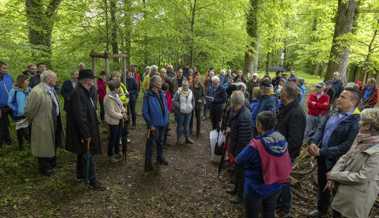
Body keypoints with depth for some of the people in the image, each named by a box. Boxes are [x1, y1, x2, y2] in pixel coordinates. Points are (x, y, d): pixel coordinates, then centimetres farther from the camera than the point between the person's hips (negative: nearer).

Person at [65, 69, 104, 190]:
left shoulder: (84, 92, 6)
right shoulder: (78, 93, -25)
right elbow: (80, 116, -27)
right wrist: (86, 135, -23)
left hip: (84, 131, 10)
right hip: (83, 132, -10)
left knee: (82, 154, 22)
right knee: (88, 156, 0)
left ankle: (80, 175, 38)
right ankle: (92, 181, 12)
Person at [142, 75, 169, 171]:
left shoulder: (161, 94, 0)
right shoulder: (148, 95, -18)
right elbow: (145, 112, -17)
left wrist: (166, 118, 7)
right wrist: (150, 124, -17)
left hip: (163, 123, 7)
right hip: (154, 124, -6)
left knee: (160, 142, 23)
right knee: (150, 143, 6)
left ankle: (160, 157, 42)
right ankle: (148, 163, 21)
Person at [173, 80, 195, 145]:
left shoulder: (190, 92, 5)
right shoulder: (178, 92, -13)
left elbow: (193, 101, 16)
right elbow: (174, 101, -13)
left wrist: (192, 107, 4)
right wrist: (179, 106, -19)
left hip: (188, 112, 4)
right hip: (180, 112, -4)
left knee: (187, 126, 14)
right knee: (180, 126, 6)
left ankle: (187, 138, 27)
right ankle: (179, 139, 19)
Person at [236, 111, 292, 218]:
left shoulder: (256, 145, -31)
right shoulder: (282, 139, -13)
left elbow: (239, 161, -16)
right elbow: (285, 162, 2)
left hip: (256, 188, -5)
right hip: (276, 186, 6)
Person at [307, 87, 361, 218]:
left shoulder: (356, 122, -19)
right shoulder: (333, 116, 4)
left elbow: (346, 147, -24)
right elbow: (321, 130, 6)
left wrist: (322, 152, -25)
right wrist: (313, 142, -14)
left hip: (337, 163, -7)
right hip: (322, 159, 7)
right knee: (322, 187, 24)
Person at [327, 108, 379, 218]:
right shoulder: (361, 139, -5)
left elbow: (362, 177, -26)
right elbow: (346, 157, 2)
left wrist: (334, 175, -17)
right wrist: (332, 176, -8)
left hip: (358, 195, -7)